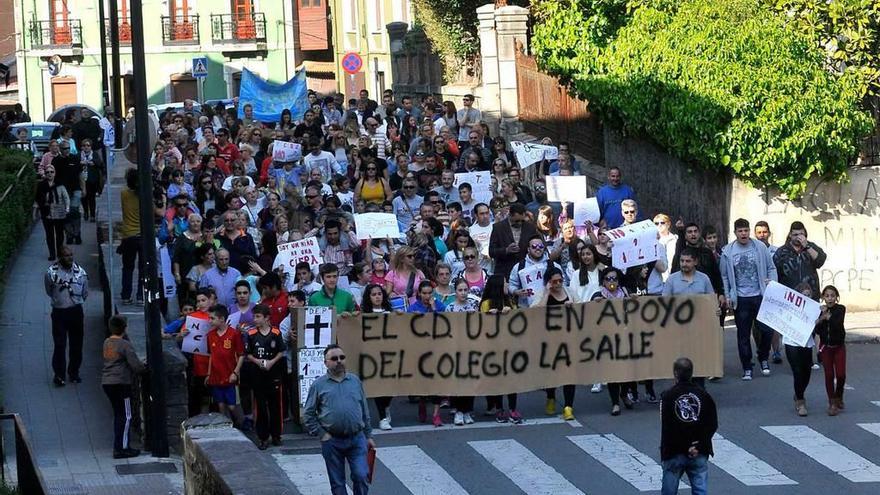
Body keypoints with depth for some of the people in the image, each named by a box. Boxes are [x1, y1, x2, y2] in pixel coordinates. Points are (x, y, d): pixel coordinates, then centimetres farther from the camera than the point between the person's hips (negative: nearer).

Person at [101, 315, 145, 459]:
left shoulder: (107, 342, 10)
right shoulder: (125, 345, -13)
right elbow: (136, 365, -15)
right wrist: (144, 368, 6)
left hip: (106, 382, 8)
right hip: (120, 383, -8)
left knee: (119, 415, 17)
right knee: (126, 416, -2)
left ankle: (119, 446, 20)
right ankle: (122, 448, -4)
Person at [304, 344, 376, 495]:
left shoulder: (355, 381, 8)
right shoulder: (318, 385, 0)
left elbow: (365, 410, 13)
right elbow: (309, 415, 2)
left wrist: (368, 436, 12)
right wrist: (321, 434, -6)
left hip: (357, 439, 1)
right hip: (332, 441, -1)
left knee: (361, 476, -9)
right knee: (337, 482, 6)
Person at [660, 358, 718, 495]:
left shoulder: (667, 396, -8)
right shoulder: (704, 395, 1)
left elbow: (666, 427, -13)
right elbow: (712, 425, 1)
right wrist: (698, 445, -3)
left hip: (674, 453, -2)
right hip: (699, 454, 2)